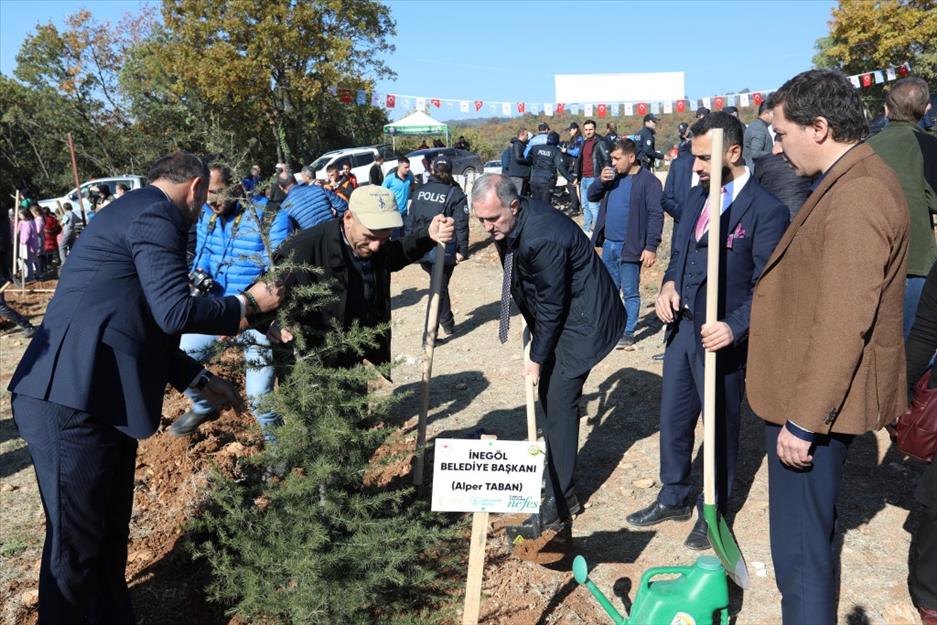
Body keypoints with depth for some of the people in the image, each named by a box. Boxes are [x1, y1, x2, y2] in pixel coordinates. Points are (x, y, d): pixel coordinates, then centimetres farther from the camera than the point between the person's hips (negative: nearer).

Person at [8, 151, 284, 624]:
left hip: (97, 402, 10)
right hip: (72, 405, -10)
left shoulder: (136, 212, 23)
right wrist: (248, 303, -4)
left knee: (110, 532, 19)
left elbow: (144, 328, 25)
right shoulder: (154, 215, -10)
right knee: (77, 544, 2)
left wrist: (202, 381, 26)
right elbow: (175, 313, -18)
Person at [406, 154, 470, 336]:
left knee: (439, 284, 24)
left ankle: (447, 324, 34)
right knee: (439, 287, 5)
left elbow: (411, 220, 9)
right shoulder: (455, 194, -6)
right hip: (444, 250, -4)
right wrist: (462, 249, -9)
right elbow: (461, 225, -12)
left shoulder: (420, 191, 6)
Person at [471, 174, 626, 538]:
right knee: (548, 395, 15)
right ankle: (558, 476, 32)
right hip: (557, 312, 10)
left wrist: (537, 358, -14)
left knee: (559, 402, -10)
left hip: (584, 317, -9)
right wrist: (536, 337, 14)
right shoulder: (509, 224, -3)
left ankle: (560, 503, -1)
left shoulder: (542, 237, -32)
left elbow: (551, 305, -23)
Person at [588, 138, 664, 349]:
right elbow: (592, 196, 15)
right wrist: (601, 181, -5)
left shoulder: (648, 181, -12)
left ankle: (628, 333, 12)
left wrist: (651, 247, -20)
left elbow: (656, 215, -15)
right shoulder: (614, 175, 8)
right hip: (609, 243, 7)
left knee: (630, 292, 4)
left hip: (630, 246, -7)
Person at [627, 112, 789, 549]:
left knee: (720, 426, 10)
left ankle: (713, 513, 30)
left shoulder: (766, 211, -15)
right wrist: (669, 284, -3)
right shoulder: (696, 197, 8)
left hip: (720, 337, -7)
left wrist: (734, 327, -31)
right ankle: (674, 498, 38)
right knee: (672, 418, 18)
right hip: (681, 326, 7)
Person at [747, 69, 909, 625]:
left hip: (816, 404, -11)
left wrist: (803, 421, -21)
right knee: (811, 533, 26)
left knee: (801, 551, 2)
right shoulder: (861, 178, 11)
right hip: (817, 398, 11)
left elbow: (843, 326, -25)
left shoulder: (854, 197, -22)